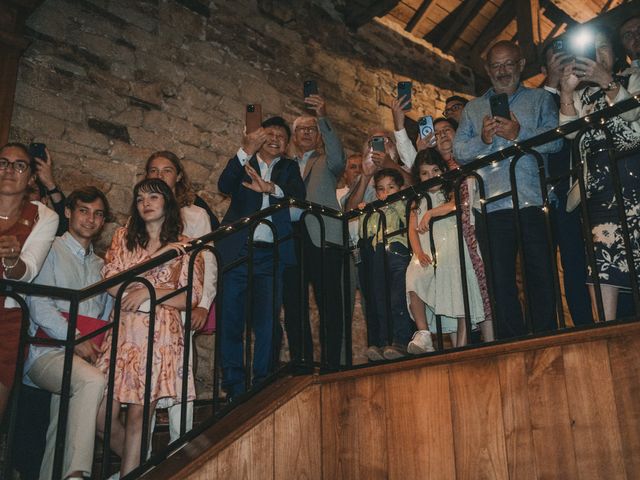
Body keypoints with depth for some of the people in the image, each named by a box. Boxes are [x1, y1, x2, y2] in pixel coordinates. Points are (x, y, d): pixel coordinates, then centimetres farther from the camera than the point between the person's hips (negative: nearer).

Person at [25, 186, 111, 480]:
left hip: (87, 357, 5)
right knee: (92, 380, -33)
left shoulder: (100, 266, 26)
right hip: (47, 353, -5)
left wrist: (99, 345, 2)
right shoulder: (50, 251, 8)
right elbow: (39, 306, -4)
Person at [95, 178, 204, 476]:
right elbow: (112, 285, 0)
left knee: (138, 412, -5)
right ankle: (135, 465, 23)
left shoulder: (185, 247, 8)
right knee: (103, 412, -2)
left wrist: (149, 292, -10)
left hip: (161, 335, -2)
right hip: (123, 332, 2)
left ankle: (128, 472, 11)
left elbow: (190, 299, 1)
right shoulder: (124, 237, 13)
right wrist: (155, 258, -7)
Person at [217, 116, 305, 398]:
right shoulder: (243, 163, 15)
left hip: (271, 255, 1)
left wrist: (269, 187, -20)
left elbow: (299, 194, -2)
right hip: (237, 251, 0)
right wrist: (245, 151, -16)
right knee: (231, 320, -1)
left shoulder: (289, 168, 18)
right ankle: (234, 388, 6)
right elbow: (224, 186, -6)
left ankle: (262, 384, 6)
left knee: (267, 322, -2)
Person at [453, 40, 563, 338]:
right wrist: (483, 140, -9)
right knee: (500, 280, 4)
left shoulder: (540, 99, 15)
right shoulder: (473, 108, 20)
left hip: (533, 202, -2)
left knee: (541, 276, -2)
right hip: (491, 208, 2)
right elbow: (458, 151, 9)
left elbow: (555, 140, -1)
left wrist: (519, 134, -15)